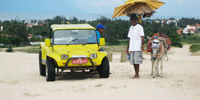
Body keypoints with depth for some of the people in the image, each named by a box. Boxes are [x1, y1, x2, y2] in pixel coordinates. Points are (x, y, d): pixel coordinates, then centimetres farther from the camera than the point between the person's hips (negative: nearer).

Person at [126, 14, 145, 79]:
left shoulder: (139, 27, -3)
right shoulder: (131, 28, 17)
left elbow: (142, 37, -10)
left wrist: (142, 45, -23)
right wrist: (128, 48, 21)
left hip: (137, 48, -6)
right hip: (132, 48, 7)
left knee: (136, 61, -9)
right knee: (133, 61, 6)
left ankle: (137, 75, -6)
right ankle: (136, 74, 12)